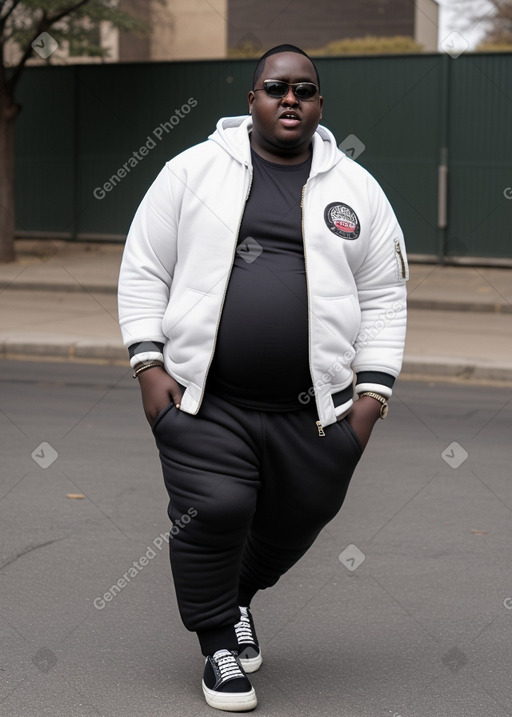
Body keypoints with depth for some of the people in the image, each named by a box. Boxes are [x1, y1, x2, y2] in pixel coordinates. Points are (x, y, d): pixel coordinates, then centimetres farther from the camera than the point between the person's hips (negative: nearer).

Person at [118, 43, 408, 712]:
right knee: (214, 513, -12)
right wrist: (150, 365, -3)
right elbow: (144, 270, 6)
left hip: (314, 408, 2)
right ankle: (220, 644, 11)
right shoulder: (193, 169, 5)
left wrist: (372, 393, 2)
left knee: (292, 524, 10)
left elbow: (384, 297, 10)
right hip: (203, 400, -2)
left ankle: (238, 596, 41)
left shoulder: (357, 188, 9)